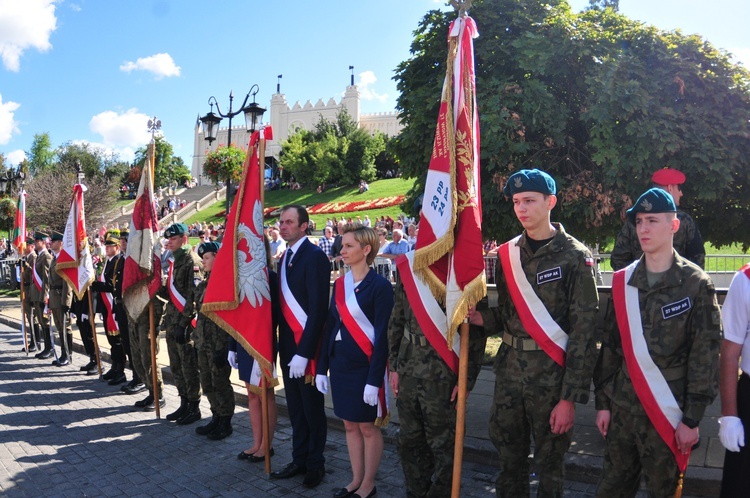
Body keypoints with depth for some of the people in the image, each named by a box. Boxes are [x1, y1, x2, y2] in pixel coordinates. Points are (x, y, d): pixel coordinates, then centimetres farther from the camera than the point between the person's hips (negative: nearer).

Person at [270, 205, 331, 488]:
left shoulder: (314, 256, -15)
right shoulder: (285, 257, 11)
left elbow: (318, 308, -19)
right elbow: (285, 301, 13)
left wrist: (304, 352, -21)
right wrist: (283, 344, 7)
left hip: (306, 347, -7)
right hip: (288, 345, 7)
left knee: (312, 408, 8)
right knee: (295, 408, 16)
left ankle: (315, 464, 24)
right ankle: (299, 460, 30)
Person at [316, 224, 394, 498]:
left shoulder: (380, 286, -13)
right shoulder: (340, 283, 7)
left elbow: (383, 335, -15)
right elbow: (331, 326, 9)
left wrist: (375, 379, -18)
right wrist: (322, 368, 7)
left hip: (365, 366, -6)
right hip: (340, 364, 7)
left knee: (368, 426, 8)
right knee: (350, 425, 16)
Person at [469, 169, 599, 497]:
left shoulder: (575, 257, -9)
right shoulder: (508, 254, 6)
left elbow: (583, 331, -11)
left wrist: (570, 397, -14)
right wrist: (481, 318, -9)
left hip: (551, 375, -4)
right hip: (509, 371, 5)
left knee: (549, 465, 10)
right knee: (509, 459, 15)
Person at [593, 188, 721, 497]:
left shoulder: (695, 284, -6)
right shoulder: (622, 282, 5)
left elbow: (705, 354, -8)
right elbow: (610, 346, 8)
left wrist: (692, 418, -9)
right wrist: (603, 402, 7)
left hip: (670, 413, -3)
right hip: (623, 409, 4)